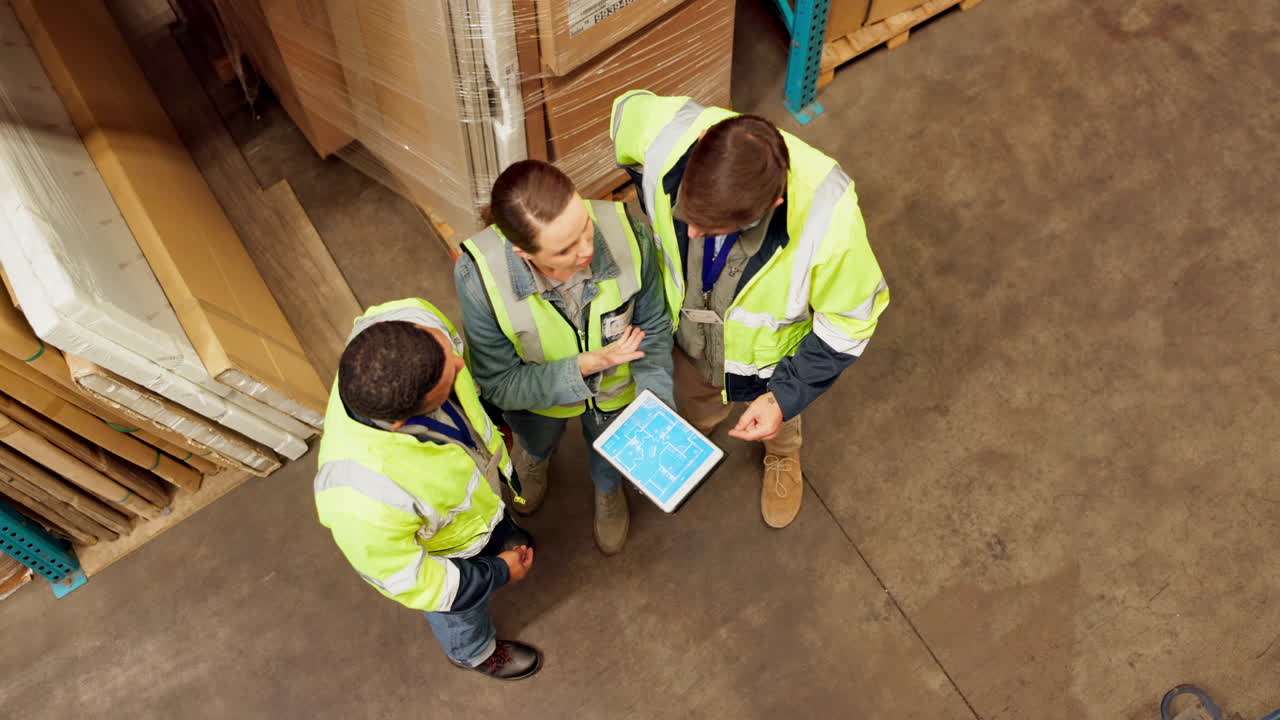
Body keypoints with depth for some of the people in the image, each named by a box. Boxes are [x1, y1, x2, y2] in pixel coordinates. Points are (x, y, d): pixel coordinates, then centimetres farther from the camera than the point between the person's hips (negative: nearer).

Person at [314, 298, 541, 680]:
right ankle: (475, 651, 66)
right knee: (462, 611, 32)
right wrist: (498, 574, -13)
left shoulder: (411, 319, -39)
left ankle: (503, 538, 74)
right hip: (440, 548, -4)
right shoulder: (363, 499, -51)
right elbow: (401, 579, -28)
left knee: (502, 533, 39)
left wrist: (490, 427, 6)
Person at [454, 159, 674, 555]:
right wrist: (581, 367, -40)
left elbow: (653, 328, -20)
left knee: (609, 461, 33)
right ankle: (532, 457, 76)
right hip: (536, 390, 0)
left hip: (616, 389, 1)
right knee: (538, 444, 37)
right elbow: (499, 384, -27)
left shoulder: (628, 233, -40)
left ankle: (608, 491, 72)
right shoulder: (479, 276, -42)